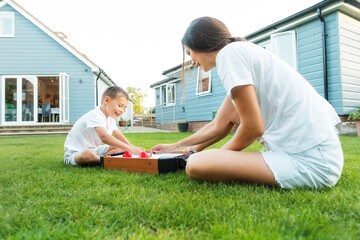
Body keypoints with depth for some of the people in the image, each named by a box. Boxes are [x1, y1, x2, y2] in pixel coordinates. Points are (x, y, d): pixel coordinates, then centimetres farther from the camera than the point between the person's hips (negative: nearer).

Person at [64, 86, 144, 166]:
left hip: (94, 150, 9)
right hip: (75, 153, -9)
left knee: (121, 149, 3)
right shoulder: (95, 115, -27)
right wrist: (129, 149, -47)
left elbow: (117, 134, 19)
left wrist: (132, 147, 4)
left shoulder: (110, 118, 7)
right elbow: (104, 137, -44)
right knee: (87, 154, -43)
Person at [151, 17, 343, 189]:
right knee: (232, 112, 23)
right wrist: (175, 147, 28)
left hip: (311, 163, -10)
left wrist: (219, 156, 3)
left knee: (195, 165, -18)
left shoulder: (229, 52, -10)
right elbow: (219, 126, 20)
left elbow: (253, 127, -16)